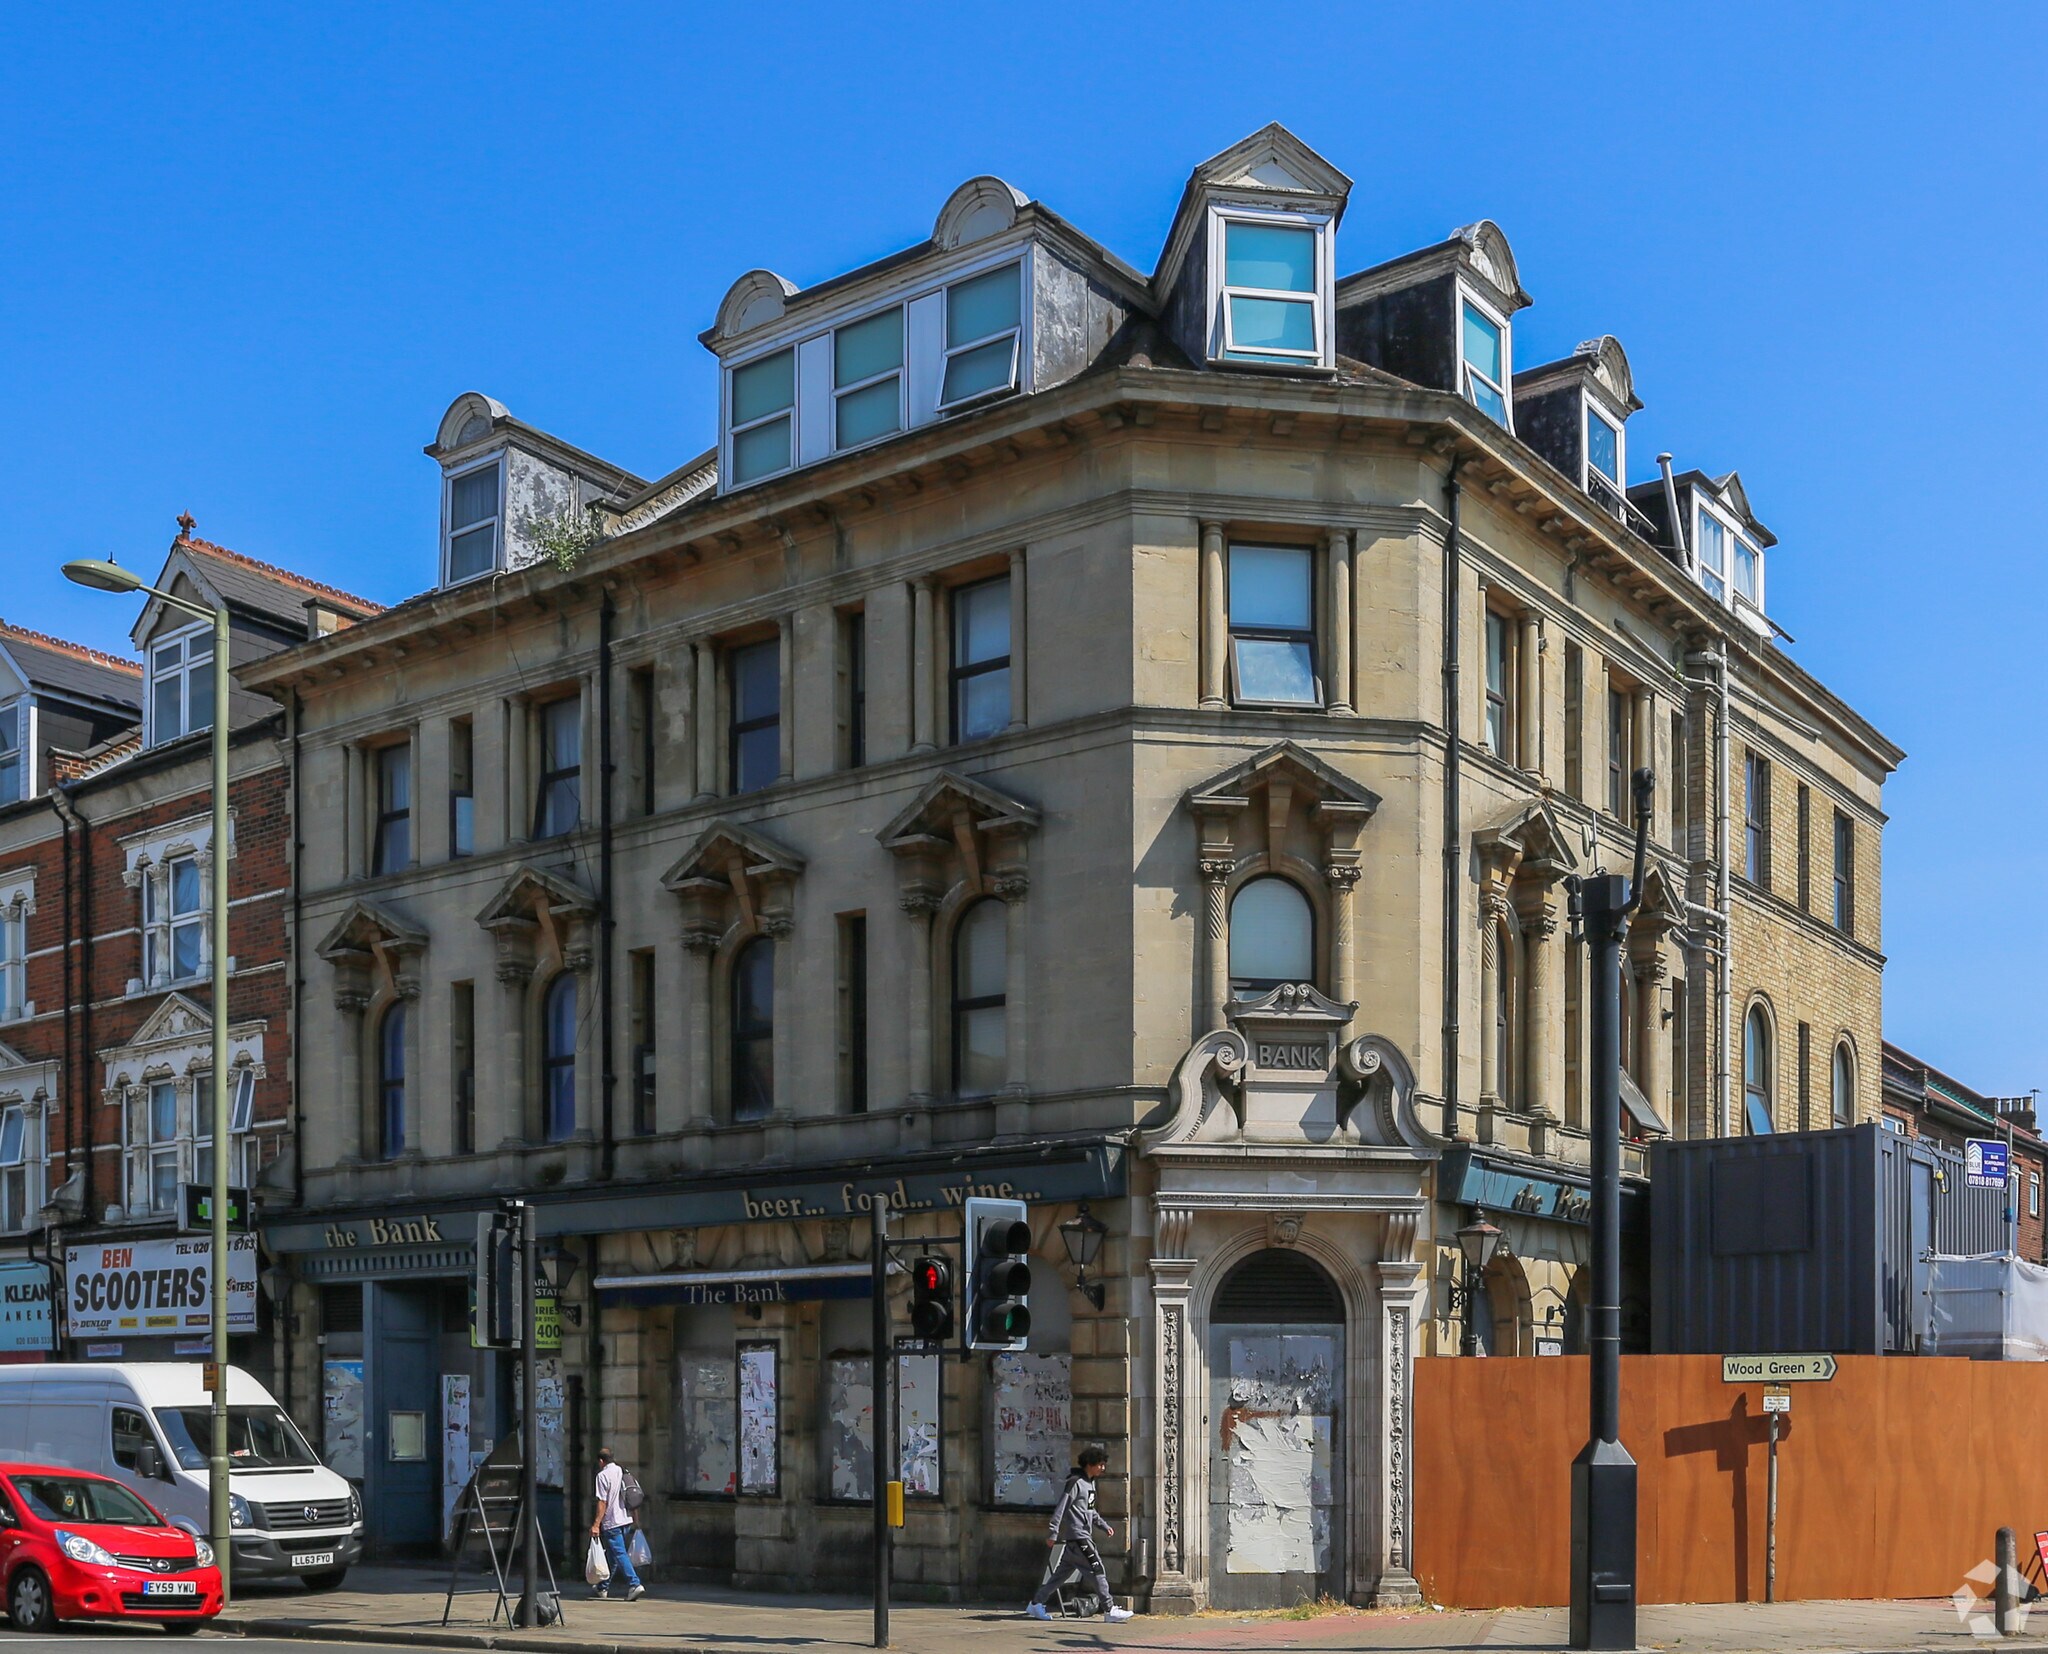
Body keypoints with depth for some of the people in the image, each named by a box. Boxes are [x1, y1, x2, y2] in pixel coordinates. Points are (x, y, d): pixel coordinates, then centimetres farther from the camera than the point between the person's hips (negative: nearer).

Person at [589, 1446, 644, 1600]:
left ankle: (634, 1584, -21)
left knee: (619, 1554, -10)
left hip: (612, 1522, -8)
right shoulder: (622, 1472, 12)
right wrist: (634, 1518, 22)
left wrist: (596, 1524, -15)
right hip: (626, 1520, 8)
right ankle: (604, 1587, 28)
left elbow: (602, 1502, -15)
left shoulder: (603, 1475, -10)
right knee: (612, 1555, 18)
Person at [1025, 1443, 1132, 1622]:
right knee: (1097, 1570, -7)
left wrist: (1103, 1525, 21)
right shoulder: (1075, 1482, -14)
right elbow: (1061, 1508, -18)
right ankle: (1110, 1610, -4)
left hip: (1082, 1537, 10)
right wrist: (1053, 1533, -21)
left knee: (1062, 1574, 11)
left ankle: (1036, 1604, 17)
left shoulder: (1090, 1483, 16)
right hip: (1076, 1537, -10)